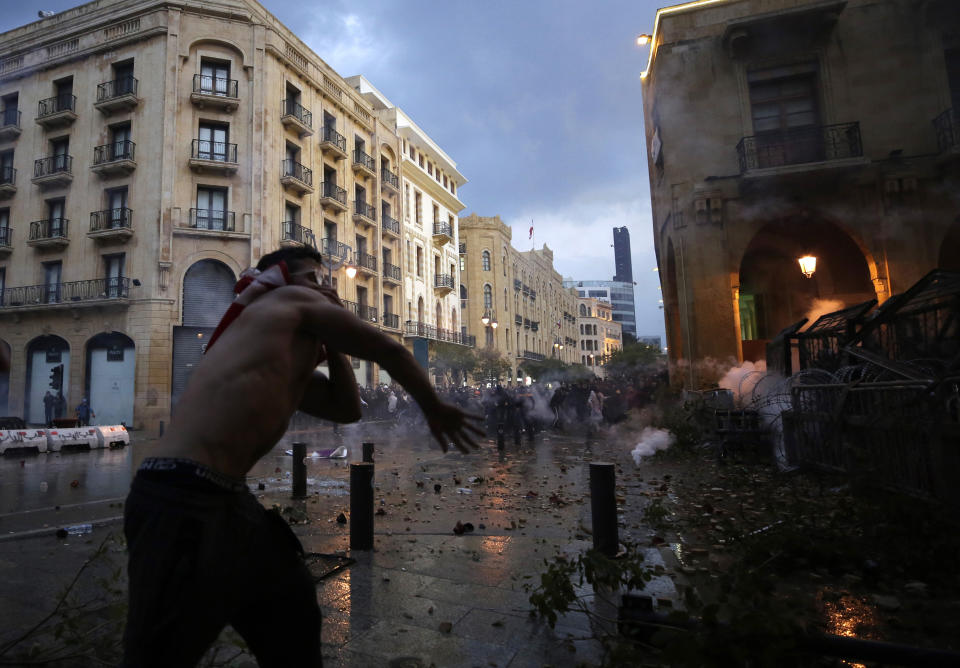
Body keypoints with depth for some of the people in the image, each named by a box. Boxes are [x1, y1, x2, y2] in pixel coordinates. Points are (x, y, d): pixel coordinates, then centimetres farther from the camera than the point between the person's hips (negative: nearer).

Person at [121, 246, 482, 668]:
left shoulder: (290, 363, 23)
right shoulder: (293, 303, -2)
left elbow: (346, 408, 25)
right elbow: (391, 352, 0)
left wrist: (331, 342, 18)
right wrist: (434, 409, 13)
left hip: (230, 500, 10)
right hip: (182, 499, -10)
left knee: (295, 619, 20)